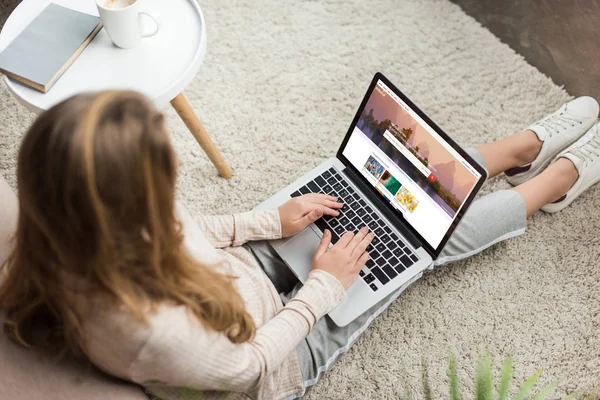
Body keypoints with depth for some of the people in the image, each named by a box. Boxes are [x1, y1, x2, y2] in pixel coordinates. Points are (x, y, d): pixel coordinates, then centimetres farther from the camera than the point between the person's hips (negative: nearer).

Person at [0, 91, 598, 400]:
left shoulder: (92, 238, -23)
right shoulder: (149, 327, -43)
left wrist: (272, 221, -7)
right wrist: (327, 284, -14)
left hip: (253, 267, 6)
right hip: (287, 345, -6)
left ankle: (527, 145, 35)